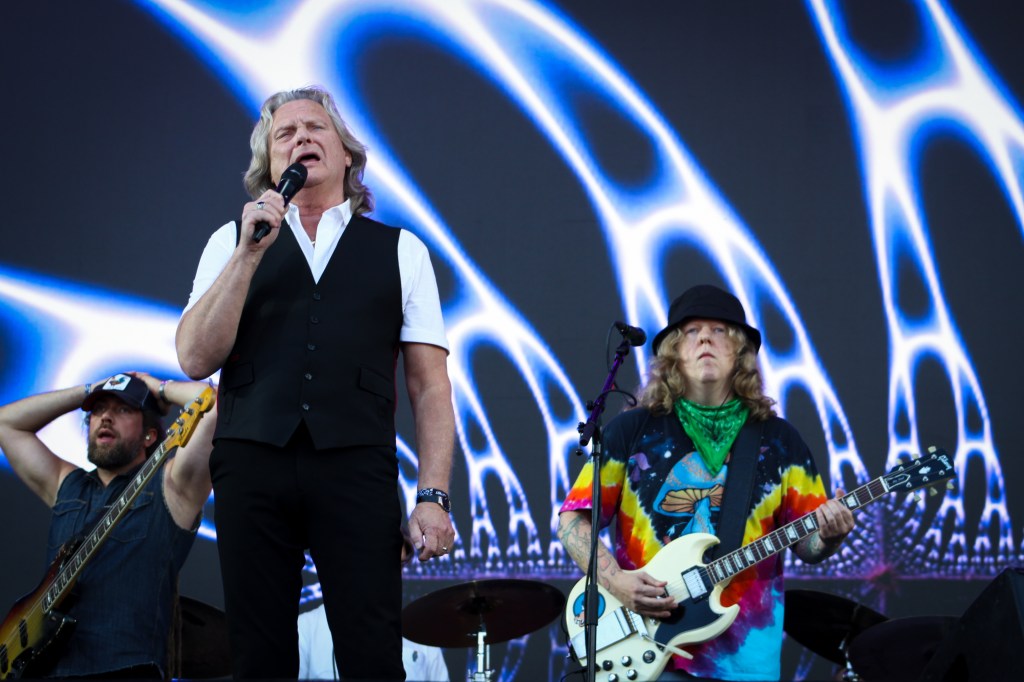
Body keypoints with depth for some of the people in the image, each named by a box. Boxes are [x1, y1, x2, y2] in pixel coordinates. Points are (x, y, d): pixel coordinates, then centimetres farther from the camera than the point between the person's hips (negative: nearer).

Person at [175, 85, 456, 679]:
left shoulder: (400, 250, 12)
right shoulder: (232, 241, 14)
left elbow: (430, 384, 7)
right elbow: (196, 359, 1)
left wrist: (434, 496, -4)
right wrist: (251, 251, -6)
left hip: (357, 468, -1)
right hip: (252, 466, 1)